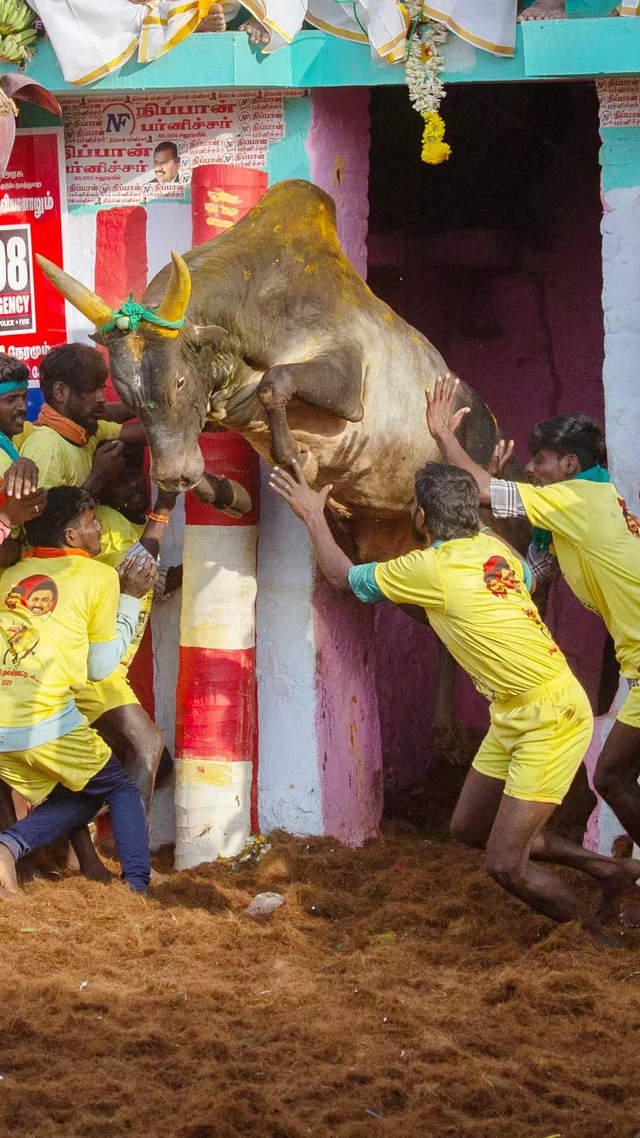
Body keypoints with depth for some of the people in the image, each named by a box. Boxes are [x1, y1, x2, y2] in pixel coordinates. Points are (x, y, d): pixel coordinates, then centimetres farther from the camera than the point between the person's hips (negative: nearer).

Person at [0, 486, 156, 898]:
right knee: (124, 790, 18)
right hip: (45, 722, -5)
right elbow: (100, 666, 10)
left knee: (82, 797, 24)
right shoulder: (99, 575, 7)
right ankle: (137, 886, 1)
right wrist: (130, 598, 19)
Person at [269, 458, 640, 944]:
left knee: (506, 864, -8)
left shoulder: (431, 570, -20)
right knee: (469, 827, 17)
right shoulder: (490, 547, 2)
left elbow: (343, 575, -3)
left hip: (552, 716, -9)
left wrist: (313, 515, 13)